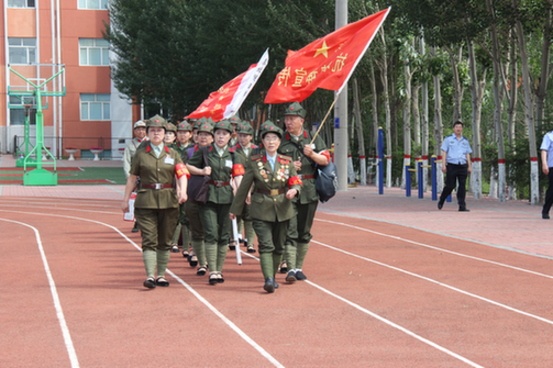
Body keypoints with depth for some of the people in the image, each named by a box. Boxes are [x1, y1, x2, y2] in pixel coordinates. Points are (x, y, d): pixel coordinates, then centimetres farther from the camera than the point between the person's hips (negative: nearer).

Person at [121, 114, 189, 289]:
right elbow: (132, 178, 10)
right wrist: (125, 199, 8)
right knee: (149, 240, -10)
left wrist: (182, 191, -20)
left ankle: (161, 275, 16)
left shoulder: (172, 154, 10)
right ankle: (150, 276, -14)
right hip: (146, 201, -2)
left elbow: (182, 175, -1)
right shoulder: (140, 154, 7)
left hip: (168, 201, 2)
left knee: (165, 240, 7)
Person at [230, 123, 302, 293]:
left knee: (279, 246, 9)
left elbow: (296, 183, 8)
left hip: (282, 209, 3)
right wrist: (235, 209, 7)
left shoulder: (287, 162, 6)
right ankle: (268, 279, -22)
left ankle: (272, 277, 23)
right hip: (261, 210, -3)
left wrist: (294, 190, -16)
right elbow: (244, 187, 4)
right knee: (266, 245, -13)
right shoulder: (254, 162, 0)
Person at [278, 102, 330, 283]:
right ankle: (291, 269, -15)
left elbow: (326, 160, 8)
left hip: (309, 191, 3)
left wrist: (312, 154, -10)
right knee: (290, 231, -11)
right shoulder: (280, 141, 3)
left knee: (304, 231, 9)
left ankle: (299, 267, 19)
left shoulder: (313, 138, 9)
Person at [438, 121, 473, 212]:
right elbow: (444, 152, 4)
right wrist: (443, 165, -5)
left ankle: (462, 206, -3)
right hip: (451, 165, -3)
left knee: (462, 186, -4)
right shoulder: (448, 139, 7)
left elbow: (468, 154, 20)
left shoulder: (465, 141, 17)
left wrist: (469, 166, 12)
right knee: (450, 186, -2)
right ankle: (441, 201, 21)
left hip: (462, 166, 3)